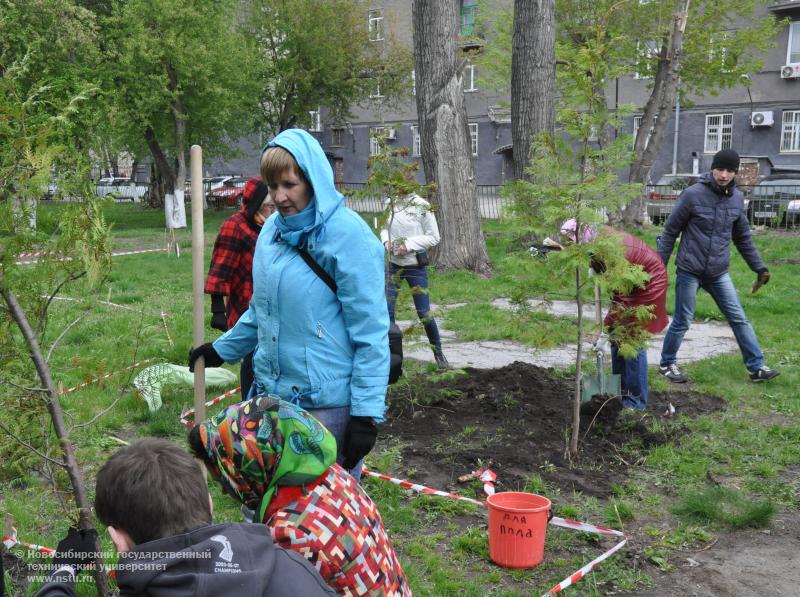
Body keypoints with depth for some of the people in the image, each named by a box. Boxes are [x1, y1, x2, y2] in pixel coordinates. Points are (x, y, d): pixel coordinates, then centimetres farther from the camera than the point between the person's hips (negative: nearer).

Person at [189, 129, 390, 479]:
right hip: (271, 394, 7)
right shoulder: (272, 229, 7)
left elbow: (371, 334, -15)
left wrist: (366, 413, -17)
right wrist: (220, 350, 28)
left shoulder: (348, 235, -14)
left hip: (328, 405, -7)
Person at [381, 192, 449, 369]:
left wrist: (409, 244, -18)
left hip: (415, 266, -4)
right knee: (387, 311, 2)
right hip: (394, 265, 4)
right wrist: (386, 241, -6)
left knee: (424, 313, 2)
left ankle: (438, 352, 21)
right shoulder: (393, 205, 2)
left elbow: (434, 238, -9)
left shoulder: (422, 207, -12)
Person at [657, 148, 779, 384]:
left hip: (719, 273, 4)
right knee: (682, 322, 5)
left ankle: (756, 367, 15)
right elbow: (670, 231, -6)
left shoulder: (737, 198, 2)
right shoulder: (693, 194, -13)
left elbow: (743, 238, 13)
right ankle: (667, 364, 23)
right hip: (689, 272, -4)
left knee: (739, 319, 5)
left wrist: (759, 267, 11)